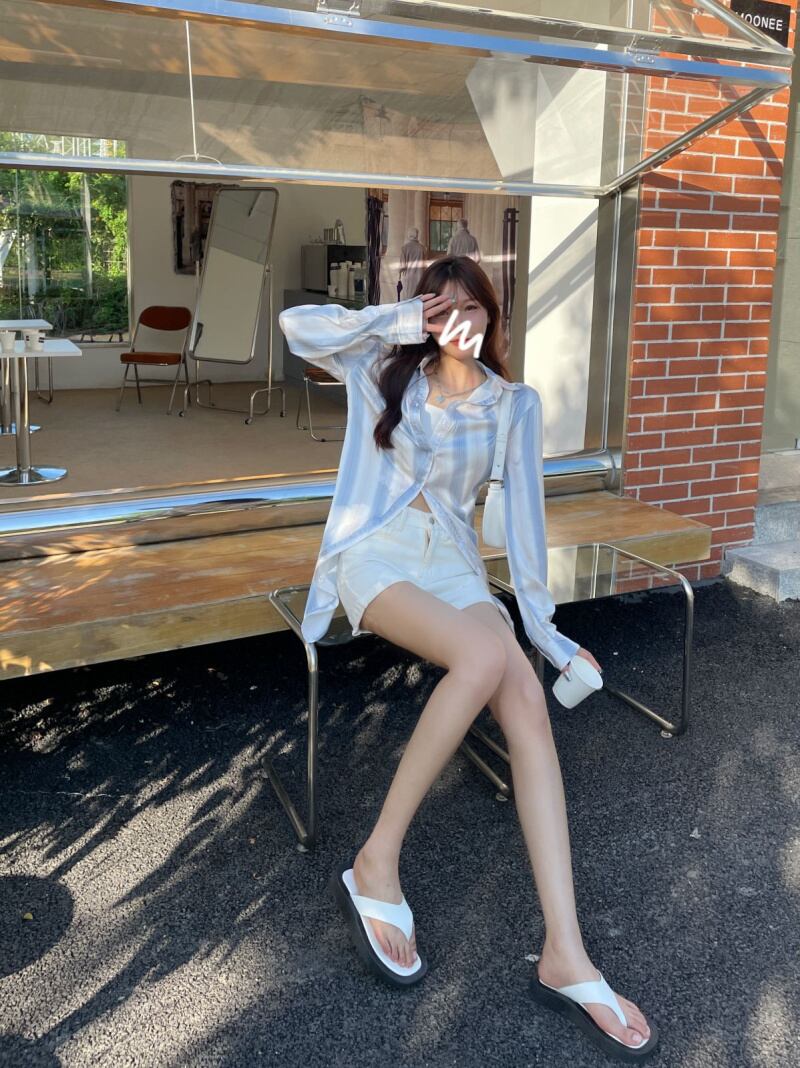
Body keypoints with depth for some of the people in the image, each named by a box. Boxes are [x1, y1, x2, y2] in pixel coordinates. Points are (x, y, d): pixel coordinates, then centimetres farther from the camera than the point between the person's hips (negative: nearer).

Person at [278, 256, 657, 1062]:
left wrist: (541, 622, 6)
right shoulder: (385, 372, 11)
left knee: (527, 701, -26)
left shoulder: (515, 403, 12)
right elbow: (298, 325, -1)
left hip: (451, 560, 2)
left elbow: (522, 511, 9)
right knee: (485, 655, -34)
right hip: (374, 552, -2)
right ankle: (375, 866, -24)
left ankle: (564, 957, -28)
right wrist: (397, 323, 0)